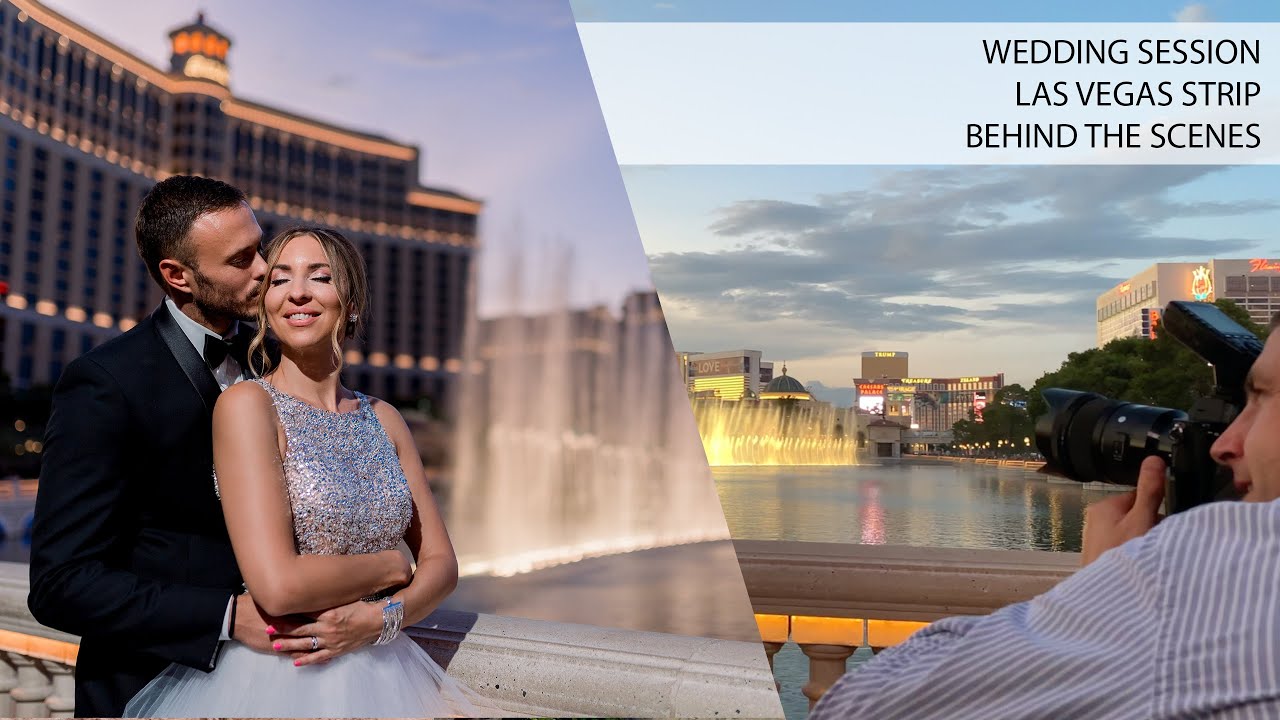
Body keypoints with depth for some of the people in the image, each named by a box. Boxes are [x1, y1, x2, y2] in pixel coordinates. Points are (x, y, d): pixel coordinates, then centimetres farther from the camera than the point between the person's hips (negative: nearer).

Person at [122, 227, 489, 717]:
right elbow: (277, 585, -22)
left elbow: (440, 560, 5)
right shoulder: (246, 403, -12)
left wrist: (382, 617, -13)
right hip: (275, 679, -4)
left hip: (380, 674, 5)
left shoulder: (383, 419, 4)